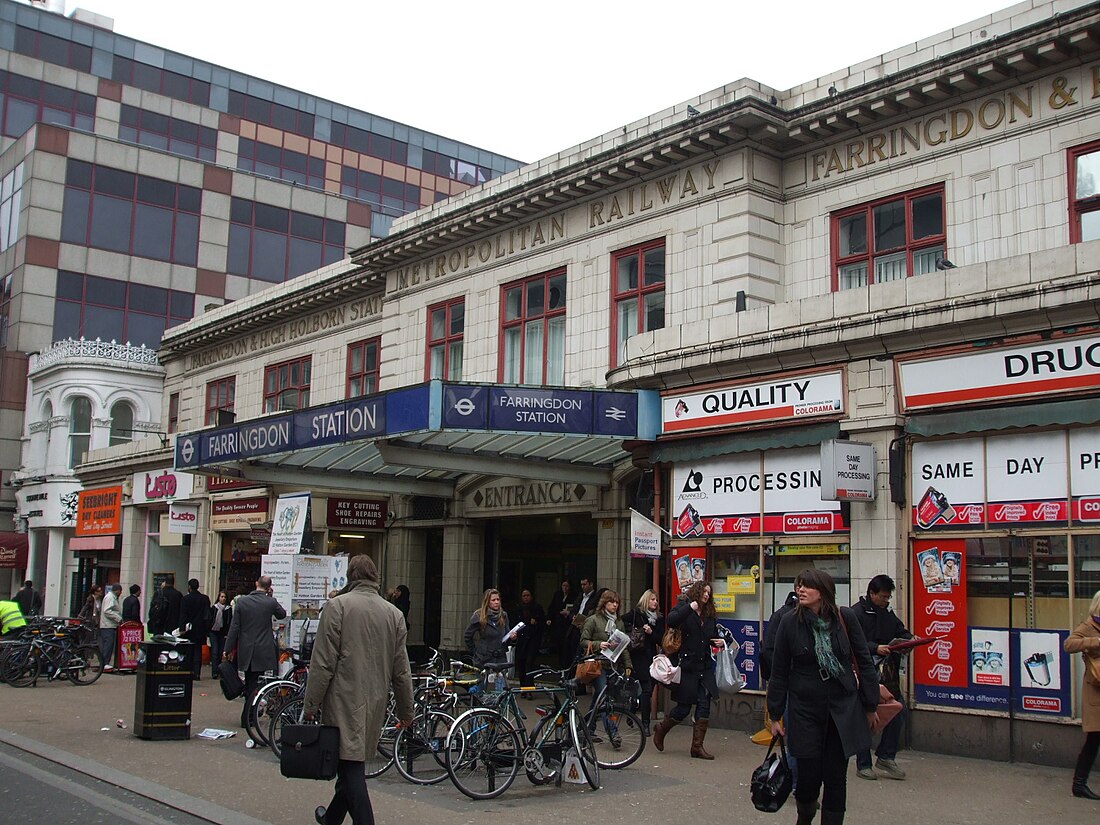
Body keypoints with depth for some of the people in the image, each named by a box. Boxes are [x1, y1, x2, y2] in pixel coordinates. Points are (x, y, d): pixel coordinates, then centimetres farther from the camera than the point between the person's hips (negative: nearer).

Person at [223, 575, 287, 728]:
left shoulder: (241, 601, -4)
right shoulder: (271, 602, -8)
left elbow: (234, 627, -3)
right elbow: (282, 615, 13)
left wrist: (228, 649, 3)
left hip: (245, 650, 2)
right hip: (263, 651, -2)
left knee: (249, 684, 17)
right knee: (254, 685, 2)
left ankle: (249, 714, 29)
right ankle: (246, 719, 1)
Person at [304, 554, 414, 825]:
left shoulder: (338, 606, -8)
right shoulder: (394, 613, 6)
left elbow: (323, 663, -11)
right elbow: (401, 669, 8)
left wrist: (311, 704, -4)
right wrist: (406, 710, 16)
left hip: (345, 700, -5)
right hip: (375, 702, 6)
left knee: (351, 765, -3)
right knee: (353, 760, 20)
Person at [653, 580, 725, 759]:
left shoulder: (710, 615, 14)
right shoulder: (684, 608, -4)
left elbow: (715, 636, 20)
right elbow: (671, 621, -23)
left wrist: (722, 642, -1)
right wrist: (690, 607, -28)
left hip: (705, 666, 5)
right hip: (688, 665, -5)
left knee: (704, 706, -2)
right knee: (684, 708, 2)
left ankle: (697, 746, 6)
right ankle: (661, 729, 28)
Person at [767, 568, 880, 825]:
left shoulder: (845, 618, -5)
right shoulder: (790, 622, -7)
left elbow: (864, 663, 4)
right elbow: (779, 673, 0)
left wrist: (870, 705, 6)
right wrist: (775, 715, 2)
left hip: (843, 709, 1)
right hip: (804, 711, -1)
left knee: (836, 777, 5)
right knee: (809, 775, 1)